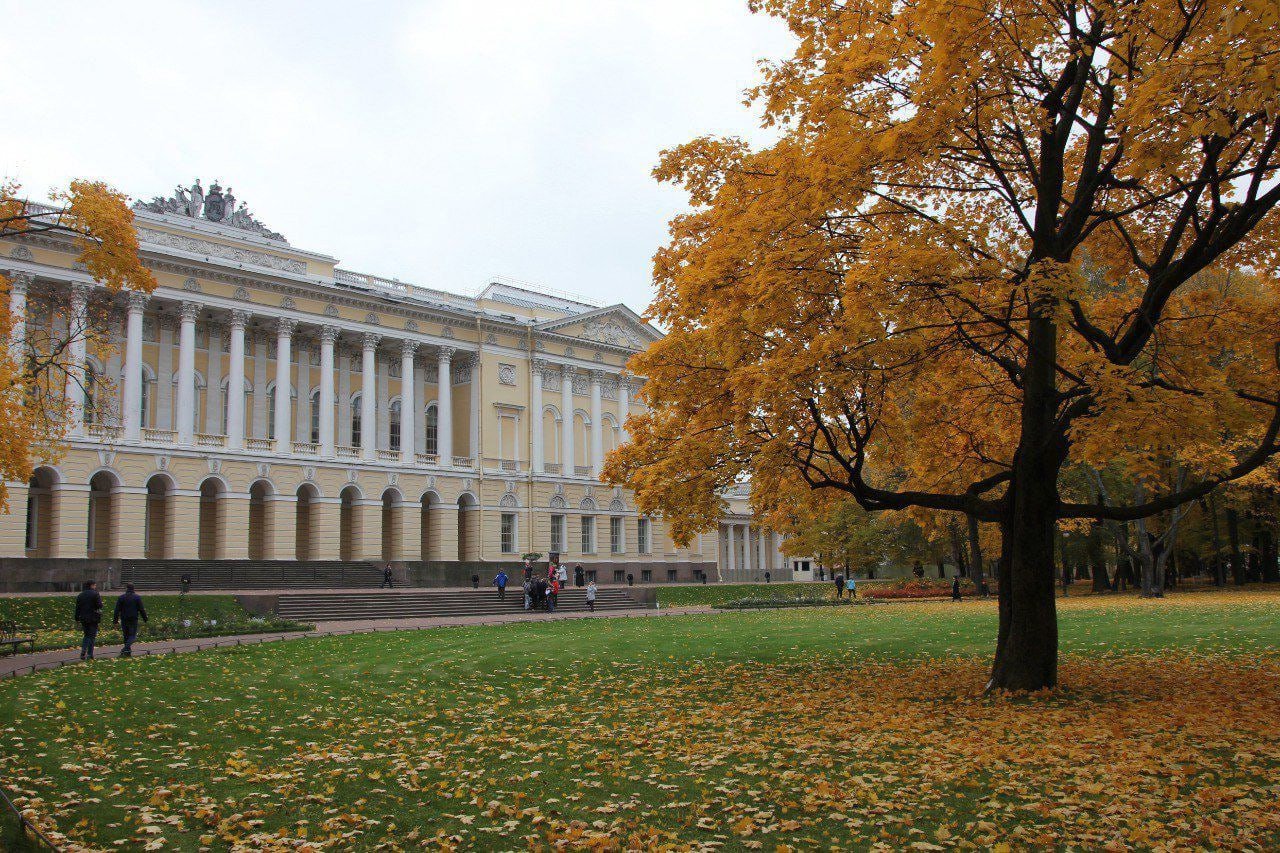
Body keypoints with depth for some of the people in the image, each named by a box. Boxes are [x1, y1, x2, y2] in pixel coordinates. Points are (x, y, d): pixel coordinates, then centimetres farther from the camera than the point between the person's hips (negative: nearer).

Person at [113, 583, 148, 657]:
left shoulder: (121, 598, 2)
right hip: (133, 620, -2)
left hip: (124, 620, 2)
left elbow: (117, 610, 0)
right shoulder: (137, 597, -1)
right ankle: (126, 649, -24)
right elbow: (141, 609, -2)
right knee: (132, 635, -1)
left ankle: (128, 652, 12)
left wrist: (115, 620, 4)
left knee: (126, 636, 12)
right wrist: (145, 618, 5)